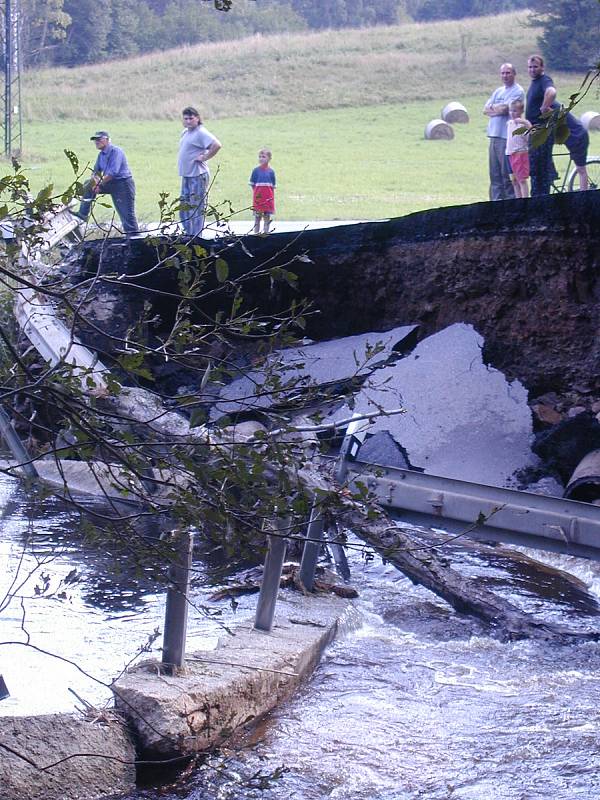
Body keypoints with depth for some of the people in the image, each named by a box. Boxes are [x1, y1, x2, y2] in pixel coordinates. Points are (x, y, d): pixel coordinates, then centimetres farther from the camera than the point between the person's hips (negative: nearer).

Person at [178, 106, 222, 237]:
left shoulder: (201, 133, -13)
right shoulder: (185, 132, 15)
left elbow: (217, 145, -25)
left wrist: (204, 157, -17)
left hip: (198, 175, -10)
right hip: (186, 175, 10)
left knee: (197, 208, -6)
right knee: (184, 207, 13)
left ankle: (196, 236, -3)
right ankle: (188, 234, 21)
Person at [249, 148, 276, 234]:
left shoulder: (271, 172, 3)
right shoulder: (256, 170, 1)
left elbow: (273, 187, 6)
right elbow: (252, 184, 5)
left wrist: (271, 197, 1)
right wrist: (256, 193, -4)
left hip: (268, 198, 1)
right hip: (258, 197, -1)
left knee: (267, 217, 4)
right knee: (257, 217, 5)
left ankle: (266, 233, 9)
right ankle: (256, 233, 11)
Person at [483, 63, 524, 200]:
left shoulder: (517, 91, -4)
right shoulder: (498, 91, 20)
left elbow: (505, 108, -16)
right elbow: (486, 109, 13)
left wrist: (493, 107, 2)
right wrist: (499, 109, -5)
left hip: (507, 137, -8)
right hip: (494, 136, 8)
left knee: (507, 173, -7)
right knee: (495, 173, 9)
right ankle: (496, 200, 14)